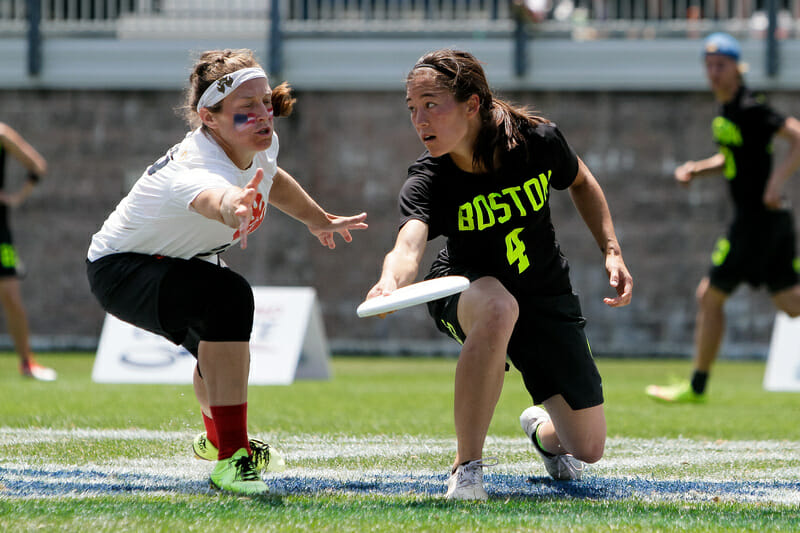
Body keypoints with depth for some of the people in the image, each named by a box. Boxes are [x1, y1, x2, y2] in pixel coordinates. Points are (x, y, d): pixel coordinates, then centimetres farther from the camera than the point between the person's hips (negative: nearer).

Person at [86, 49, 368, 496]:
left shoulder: (260, 144, -15)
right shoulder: (197, 168, -42)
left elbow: (270, 180, 12)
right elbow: (210, 196, -69)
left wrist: (319, 220, 24)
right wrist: (232, 206, -91)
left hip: (178, 262, 9)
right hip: (120, 270, -9)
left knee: (223, 352, 30)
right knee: (228, 297, -34)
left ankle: (218, 438, 65)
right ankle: (231, 458, -32)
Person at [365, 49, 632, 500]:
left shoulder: (538, 140, -21)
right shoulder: (428, 181, -27)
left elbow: (581, 181, 2)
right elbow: (409, 245, -46)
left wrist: (612, 251, -4)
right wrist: (391, 283, -68)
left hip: (546, 291, 3)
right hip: (465, 288, -3)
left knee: (587, 450, 2)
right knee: (497, 307, -43)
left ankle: (541, 428, 43)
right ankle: (467, 466, -31)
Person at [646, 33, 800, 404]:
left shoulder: (749, 109, -15)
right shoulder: (726, 111, 14)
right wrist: (697, 169, 11)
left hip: (756, 218, -9)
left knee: (710, 297, 2)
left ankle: (696, 387, 12)